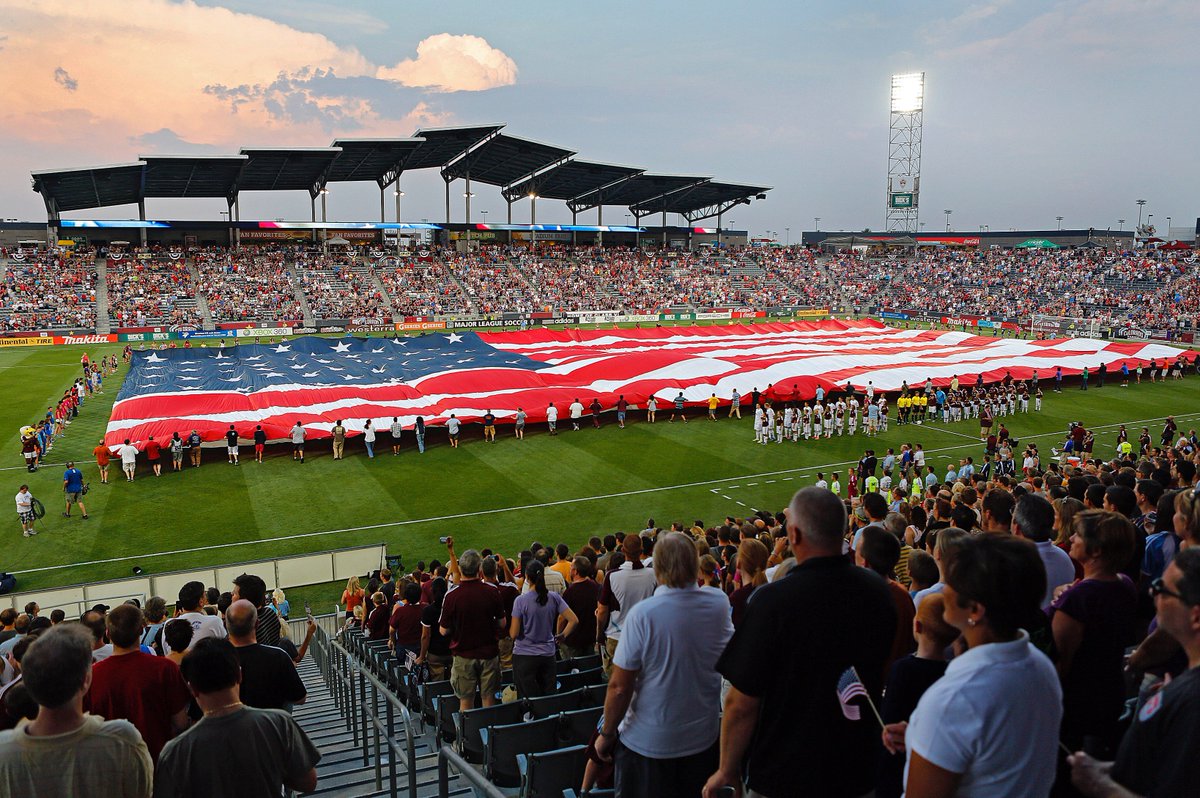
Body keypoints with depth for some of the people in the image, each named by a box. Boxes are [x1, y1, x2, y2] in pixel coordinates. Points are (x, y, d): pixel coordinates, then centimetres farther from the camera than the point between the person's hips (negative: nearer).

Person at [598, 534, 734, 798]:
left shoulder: (642, 614, -23)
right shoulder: (719, 605, -11)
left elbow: (619, 687, -19)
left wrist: (607, 735, -3)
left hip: (649, 743, -4)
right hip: (704, 739, 4)